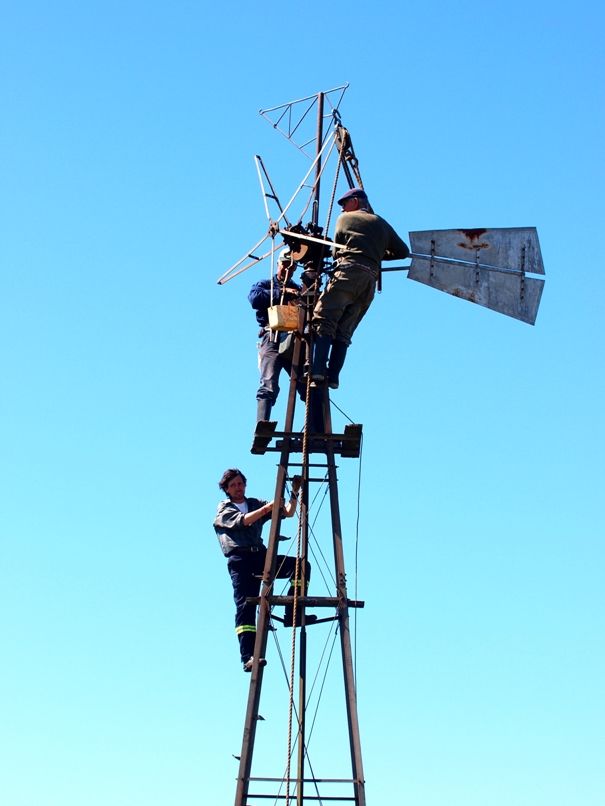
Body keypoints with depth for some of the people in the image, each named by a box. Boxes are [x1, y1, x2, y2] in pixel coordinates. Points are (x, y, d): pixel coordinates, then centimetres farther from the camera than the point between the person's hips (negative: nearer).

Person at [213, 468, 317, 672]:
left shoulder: (256, 504, 23)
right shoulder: (224, 509, 11)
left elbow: (288, 512, 17)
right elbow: (244, 520, -10)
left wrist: (295, 493, 3)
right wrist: (268, 507, -19)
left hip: (261, 556, 5)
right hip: (240, 560, -4)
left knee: (301, 565, -14)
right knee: (245, 605, -16)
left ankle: (292, 614, -14)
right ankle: (247, 657, -22)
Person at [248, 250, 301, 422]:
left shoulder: (298, 290, 28)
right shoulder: (264, 285, 19)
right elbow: (254, 298, -4)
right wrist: (282, 292, -7)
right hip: (272, 339, -4)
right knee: (269, 387, -20)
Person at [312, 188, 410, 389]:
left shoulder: (345, 218, 17)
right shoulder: (382, 224, 27)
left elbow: (336, 249, 18)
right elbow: (403, 251, 26)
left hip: (349, 271, -5)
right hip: (371, 279, 5)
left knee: (324, 320, -11)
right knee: (343, 331, 5)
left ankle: (318, 370, -28)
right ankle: (333, 375, -7)